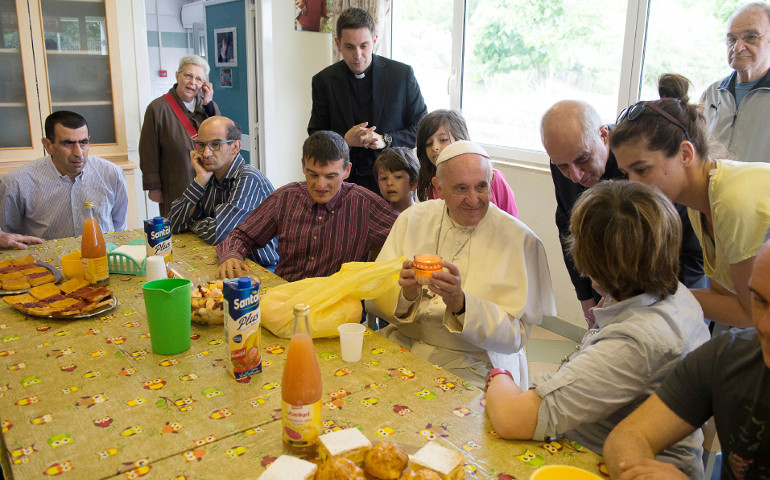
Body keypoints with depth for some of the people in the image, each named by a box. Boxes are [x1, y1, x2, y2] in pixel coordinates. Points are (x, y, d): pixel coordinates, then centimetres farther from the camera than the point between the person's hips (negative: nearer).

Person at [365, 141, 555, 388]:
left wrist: (460, 304, -29)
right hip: (402, 347, 4)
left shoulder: (520, 239, -7)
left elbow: (515, 335, -13)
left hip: (473, 365, -4)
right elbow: (374, 299, 0)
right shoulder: (413, 218, 4)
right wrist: (406, 295, -22)